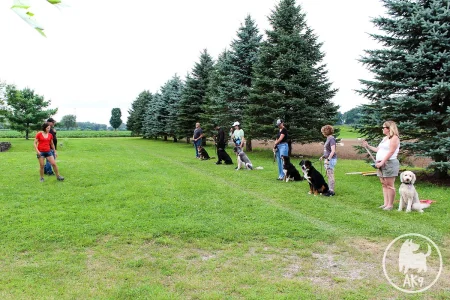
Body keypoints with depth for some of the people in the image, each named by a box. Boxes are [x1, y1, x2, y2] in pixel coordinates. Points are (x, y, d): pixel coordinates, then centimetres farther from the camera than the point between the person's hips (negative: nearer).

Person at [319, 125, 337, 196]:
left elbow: (333, 151, -21)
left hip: (331, 159, -10)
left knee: (330, 175, -5)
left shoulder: (332, 139, -15)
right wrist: (323, 156, 15)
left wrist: (328, 159, -23)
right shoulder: (328, 139, 13)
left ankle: (331, 191, 0)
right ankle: (329, 189, 21)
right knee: (328, 176, 14)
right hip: (328, 159, 10)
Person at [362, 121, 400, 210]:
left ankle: (390, 204, 0)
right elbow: (378, 150, 24)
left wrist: (382, 162, -19)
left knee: (389, 185, -5)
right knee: (384, 184, 8)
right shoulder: (385, 138, 21)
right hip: (381, 164, 9)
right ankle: (386, 203, 12)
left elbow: (390, 152, -15)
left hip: (389, 163, -9)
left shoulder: (394, 138, -7)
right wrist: (368, 146, 21)